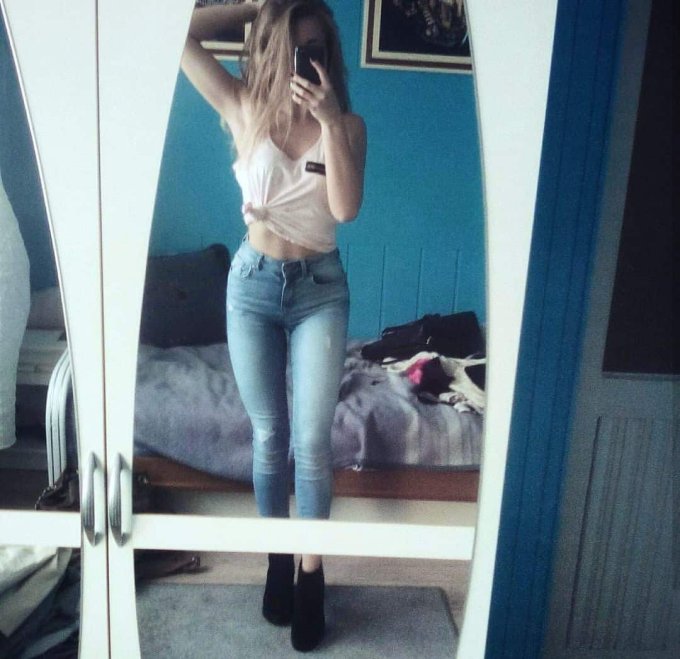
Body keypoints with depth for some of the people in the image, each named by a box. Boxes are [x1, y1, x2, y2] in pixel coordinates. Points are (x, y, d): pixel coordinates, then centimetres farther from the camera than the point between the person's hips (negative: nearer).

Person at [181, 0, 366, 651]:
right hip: (253, 284, 1)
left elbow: (346, 207, -15)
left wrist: (329, 120, -21)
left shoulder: (347, 125, 0)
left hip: (320, 290, -1)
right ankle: (277, 559, 30)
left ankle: (310, 572, 18)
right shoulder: (244, 109, 1)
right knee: (268, 437, 10)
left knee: (311, 442, -1)